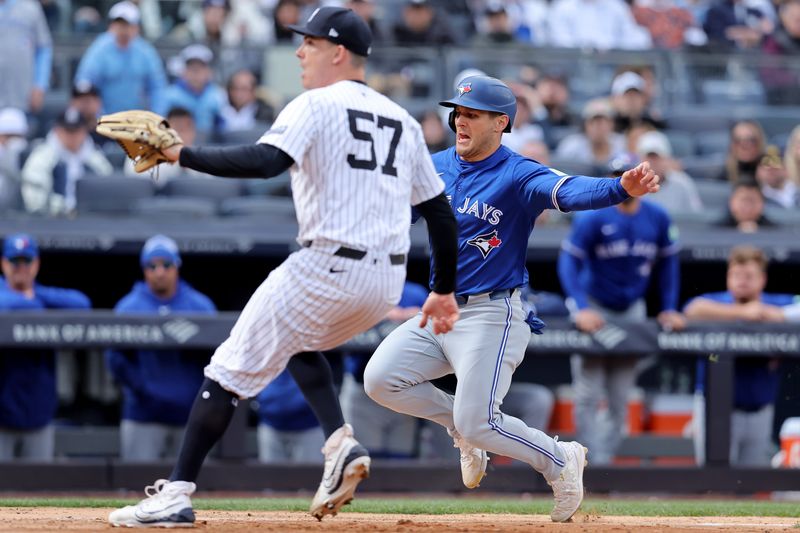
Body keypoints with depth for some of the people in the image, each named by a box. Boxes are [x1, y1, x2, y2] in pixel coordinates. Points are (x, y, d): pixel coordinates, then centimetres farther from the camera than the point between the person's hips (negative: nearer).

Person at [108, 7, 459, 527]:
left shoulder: (316, 105, -3)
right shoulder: (402, 120, 18)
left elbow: (265, 161, -21)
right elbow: (441, 214, 18)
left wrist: (182, 154, -16)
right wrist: (444, 290, 25)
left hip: (327, 267, -7)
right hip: (387, 283, 7)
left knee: (233, 367, -1)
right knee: (296, 340, 32)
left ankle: (177, 494, -6)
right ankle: (341, 444, 8)